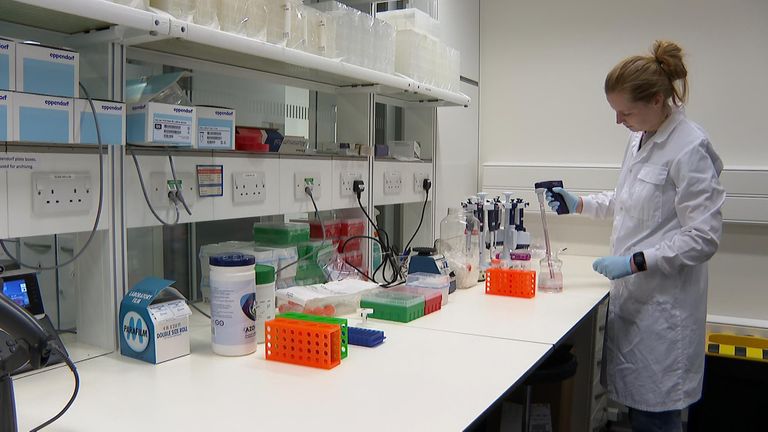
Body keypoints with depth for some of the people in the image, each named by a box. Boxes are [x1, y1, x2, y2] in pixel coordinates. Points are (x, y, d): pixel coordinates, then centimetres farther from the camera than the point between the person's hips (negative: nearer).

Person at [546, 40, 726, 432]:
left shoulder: (690, 148, -17)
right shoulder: (640, 139, 10)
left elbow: (703, 237, -18)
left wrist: (636, 262, -21)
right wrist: (579, 204, 11)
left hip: (663, 304, -8)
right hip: (632, 295, 8)